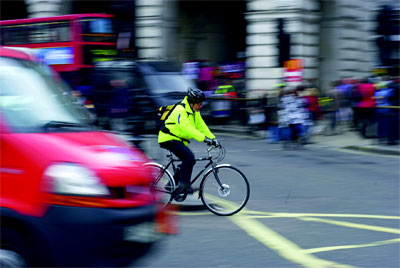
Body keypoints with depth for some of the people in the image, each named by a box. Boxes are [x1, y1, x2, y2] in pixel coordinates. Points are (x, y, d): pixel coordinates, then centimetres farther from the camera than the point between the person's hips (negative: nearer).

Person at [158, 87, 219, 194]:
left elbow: (201, 126, 6)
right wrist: (203, 138, -39)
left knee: (189, 160, 4)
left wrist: (213, 138, -7)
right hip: (168, 139, -10)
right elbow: (187, 128, -32)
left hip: (178, 140, 10)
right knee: (189, 157, -23)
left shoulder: (195, 112, 8)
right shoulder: (180, 111, -22)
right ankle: (182, 184, -18)